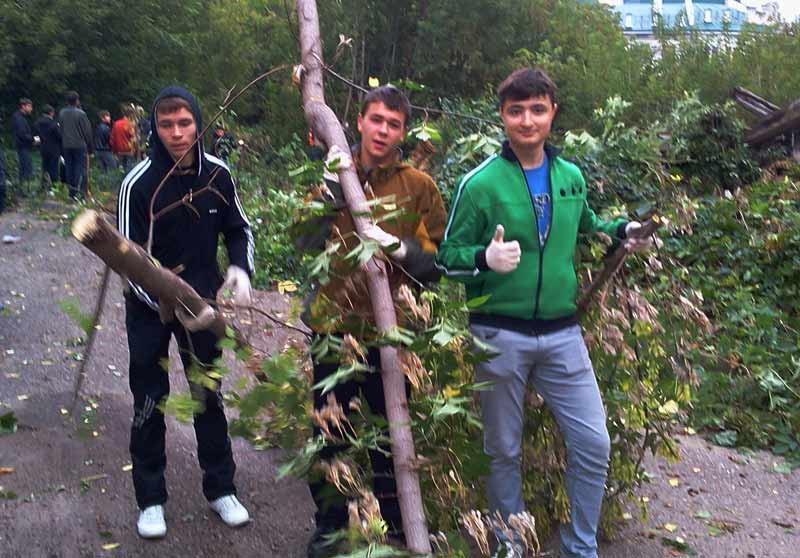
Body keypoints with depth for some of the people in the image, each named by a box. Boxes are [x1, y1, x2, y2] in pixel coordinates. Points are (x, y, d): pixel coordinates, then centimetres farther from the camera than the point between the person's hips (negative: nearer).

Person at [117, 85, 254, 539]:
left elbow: (239, 230, 6)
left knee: (209, 398, 13)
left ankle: (221, 489, 28)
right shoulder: (139, 183, -19)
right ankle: (151, 499, 23)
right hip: (150, 307, -2)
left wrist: (240, 269, -13)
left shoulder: (217, 174, -9)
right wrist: (164, 301, -31)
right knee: (149, 403, 6)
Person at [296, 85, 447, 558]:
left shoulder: (420, 187, -2)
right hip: (333, 326, 2)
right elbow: (306, 246, -7)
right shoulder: (334, 176, 4)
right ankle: (330, 520, 35)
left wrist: (398, 248, -22)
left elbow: (437, 264, -5)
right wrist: (331, 195, -19)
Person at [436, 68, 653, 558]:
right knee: (504, 449, 11)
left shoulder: (571, 177, 5)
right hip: (500, 335, -3)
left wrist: (621, 232, 4)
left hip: (562, 333, 4)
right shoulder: (481, 183, -9)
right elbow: (448, 256, -6)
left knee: (594, 443, 5)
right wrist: (486, 260, -27)